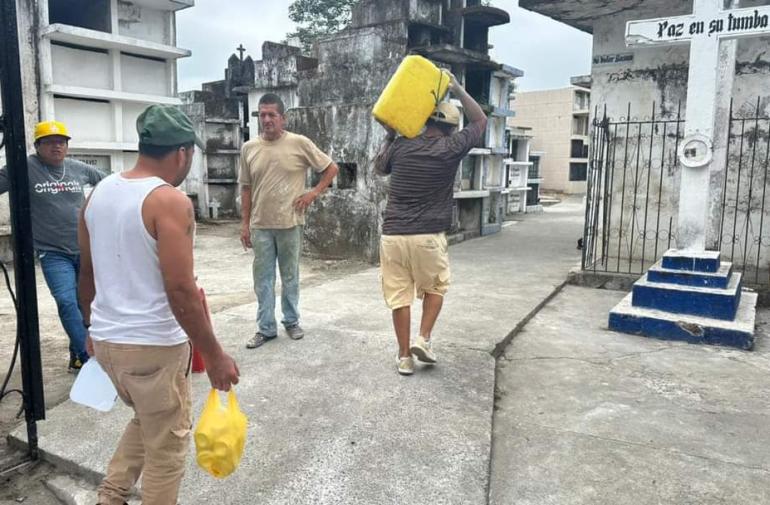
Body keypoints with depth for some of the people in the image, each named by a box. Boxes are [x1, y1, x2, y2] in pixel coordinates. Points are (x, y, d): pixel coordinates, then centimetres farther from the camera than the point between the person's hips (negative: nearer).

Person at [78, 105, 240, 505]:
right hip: (154, 346, -8)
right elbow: (180, 291, -24)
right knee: (167, 445, 12)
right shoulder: (170, 201, -19)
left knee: (147, 421, 30)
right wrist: (214, 356, -16)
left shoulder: (98, 193, 5)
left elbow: (87, 272, 14)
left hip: (106, 339, 8)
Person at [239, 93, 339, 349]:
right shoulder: (249, 148, 3)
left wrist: (313, 193, -7)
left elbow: (332, 168, 2)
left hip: (290, 223, -2)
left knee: (290, 276, 11)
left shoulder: (299, 143, -6)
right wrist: (245, 223, 6)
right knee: (263, 279, 7)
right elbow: (246, 188, 8)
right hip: (260, 225, 2)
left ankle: (292, 322, 27)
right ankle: (265, 328, 18)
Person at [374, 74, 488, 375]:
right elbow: (480, 121, 15)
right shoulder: (451, 148, -2)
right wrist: (458, 91, 20)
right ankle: (424, 339, 11)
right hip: (428, 237, -2)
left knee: (399, 295, 8)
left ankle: (404, 356, 15)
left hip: (393, 235, 2)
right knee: (435, 287, 22)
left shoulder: (400, 146, 4)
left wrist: (389, 137, 32)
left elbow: (379, 168, 25)